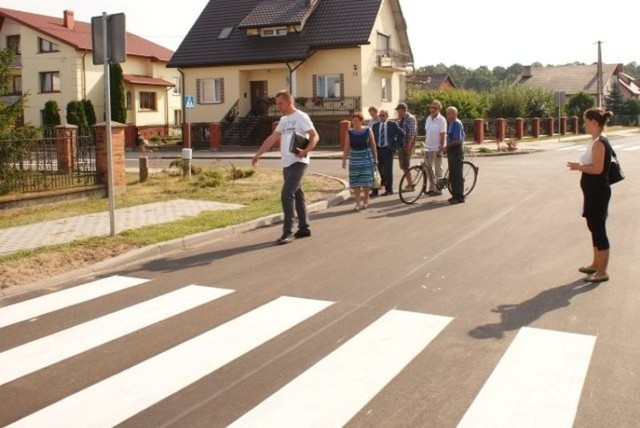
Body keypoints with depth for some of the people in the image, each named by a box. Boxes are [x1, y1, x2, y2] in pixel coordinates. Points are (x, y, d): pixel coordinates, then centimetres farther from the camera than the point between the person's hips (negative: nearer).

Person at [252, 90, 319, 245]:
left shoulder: (301, 117, -7)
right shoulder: (283, 120, 18)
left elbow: (315, 136, -14)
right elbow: (272, 138, 22)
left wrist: (306, 151, -28)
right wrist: (258, 154, 18)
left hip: (298, 162, -9)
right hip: (286, 163, 9)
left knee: (287, 194, -16)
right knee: (297, 195, 13)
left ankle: (288, 232, -13)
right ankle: (304, 228, 21)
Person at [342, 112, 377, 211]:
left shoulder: (368, 131, -2)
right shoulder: (349, 132, 1)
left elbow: (373, 145, 2)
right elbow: (347, 147, 2)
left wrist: (375, 159, 3)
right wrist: (344, 160, -2)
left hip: (366, 158, -1)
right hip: (354, 159, 1)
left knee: (366, 181, -1)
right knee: (355, 182, 0)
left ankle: (366, 199, 22)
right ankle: (358, 202, 9)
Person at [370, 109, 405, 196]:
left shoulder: (393, 124, 0)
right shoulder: (375, 126, 10)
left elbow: (401, 133, 0)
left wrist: (396, 144, -3)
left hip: (388, 149, -3)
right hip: (377, 149, 3)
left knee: (388, 170, 1)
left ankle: (389, 189, 11)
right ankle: (375, 190, 8)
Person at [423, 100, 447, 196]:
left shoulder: (441, 120, -10)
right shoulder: (428, 118, 9)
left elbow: (443, 136, -13)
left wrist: (441, 149, -16)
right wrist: (425, 145, 12)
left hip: (436, 149, -7)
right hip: (428, 148, 7)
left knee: (437, 170, 1)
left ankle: (438, 189, 8)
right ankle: (431, 188, 20)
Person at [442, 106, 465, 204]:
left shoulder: (457, 123, -14)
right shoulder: (450, 123, 15)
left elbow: (457, 140, -21)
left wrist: (446, 147, -19)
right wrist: (446, 148, 11)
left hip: (456, 151, -10)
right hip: (451, 151, 10)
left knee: (457, 175, -6)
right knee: (452, 175, 13)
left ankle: (459, 197, -1)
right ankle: (455, 195, 20)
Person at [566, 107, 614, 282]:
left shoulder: (599, 143, -19)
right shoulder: (597, 141, 11)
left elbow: (598, 169, -25)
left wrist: (579, 167, -12)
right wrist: (581, 166, 5)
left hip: (598, 192, -10)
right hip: (594, 191, 10)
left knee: (599, 229, -3)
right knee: (594, 227, 18)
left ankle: (602, 272, 4)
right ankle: (596, 264, 31)